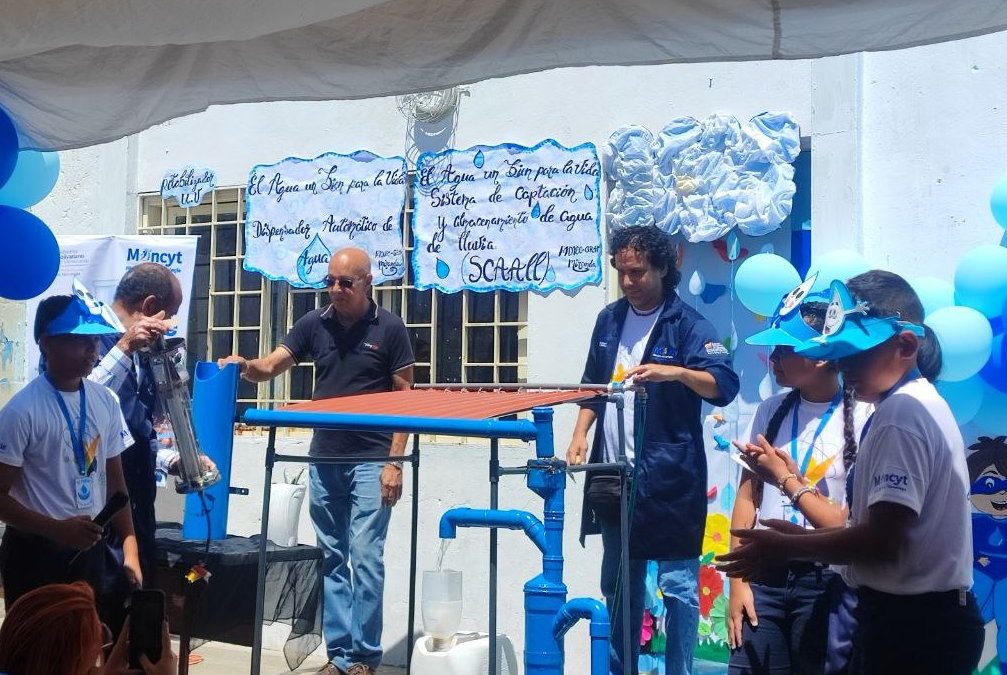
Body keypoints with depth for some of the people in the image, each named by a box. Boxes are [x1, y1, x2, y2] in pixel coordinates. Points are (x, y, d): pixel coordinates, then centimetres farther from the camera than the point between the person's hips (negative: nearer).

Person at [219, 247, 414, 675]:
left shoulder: (389, 328, -4)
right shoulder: (314, 324, 5)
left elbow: (405, 396, -3)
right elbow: (269, 367, 0)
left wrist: (395, 461, -9)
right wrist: (244, 366, -23)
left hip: (370, 460, -4)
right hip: (324, 459, 4)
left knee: (365, 556, -6)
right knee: (332, 559, 9)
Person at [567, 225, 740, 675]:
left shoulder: (687, 324, -7)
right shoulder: (609, 319, 11)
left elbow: (724, 385, -18)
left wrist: (675, 372, -34)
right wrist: (580, 434, 7)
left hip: (668, 477, -6)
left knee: (677, 584, -2)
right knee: (618, 584, 15)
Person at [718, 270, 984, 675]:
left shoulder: (901, 413, -19)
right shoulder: (920, 404, 13)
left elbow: (882, 540, -23)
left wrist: (787, 548, -12)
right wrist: (806, 536, 10)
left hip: (912, 624, -10)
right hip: (922, 615, 10)